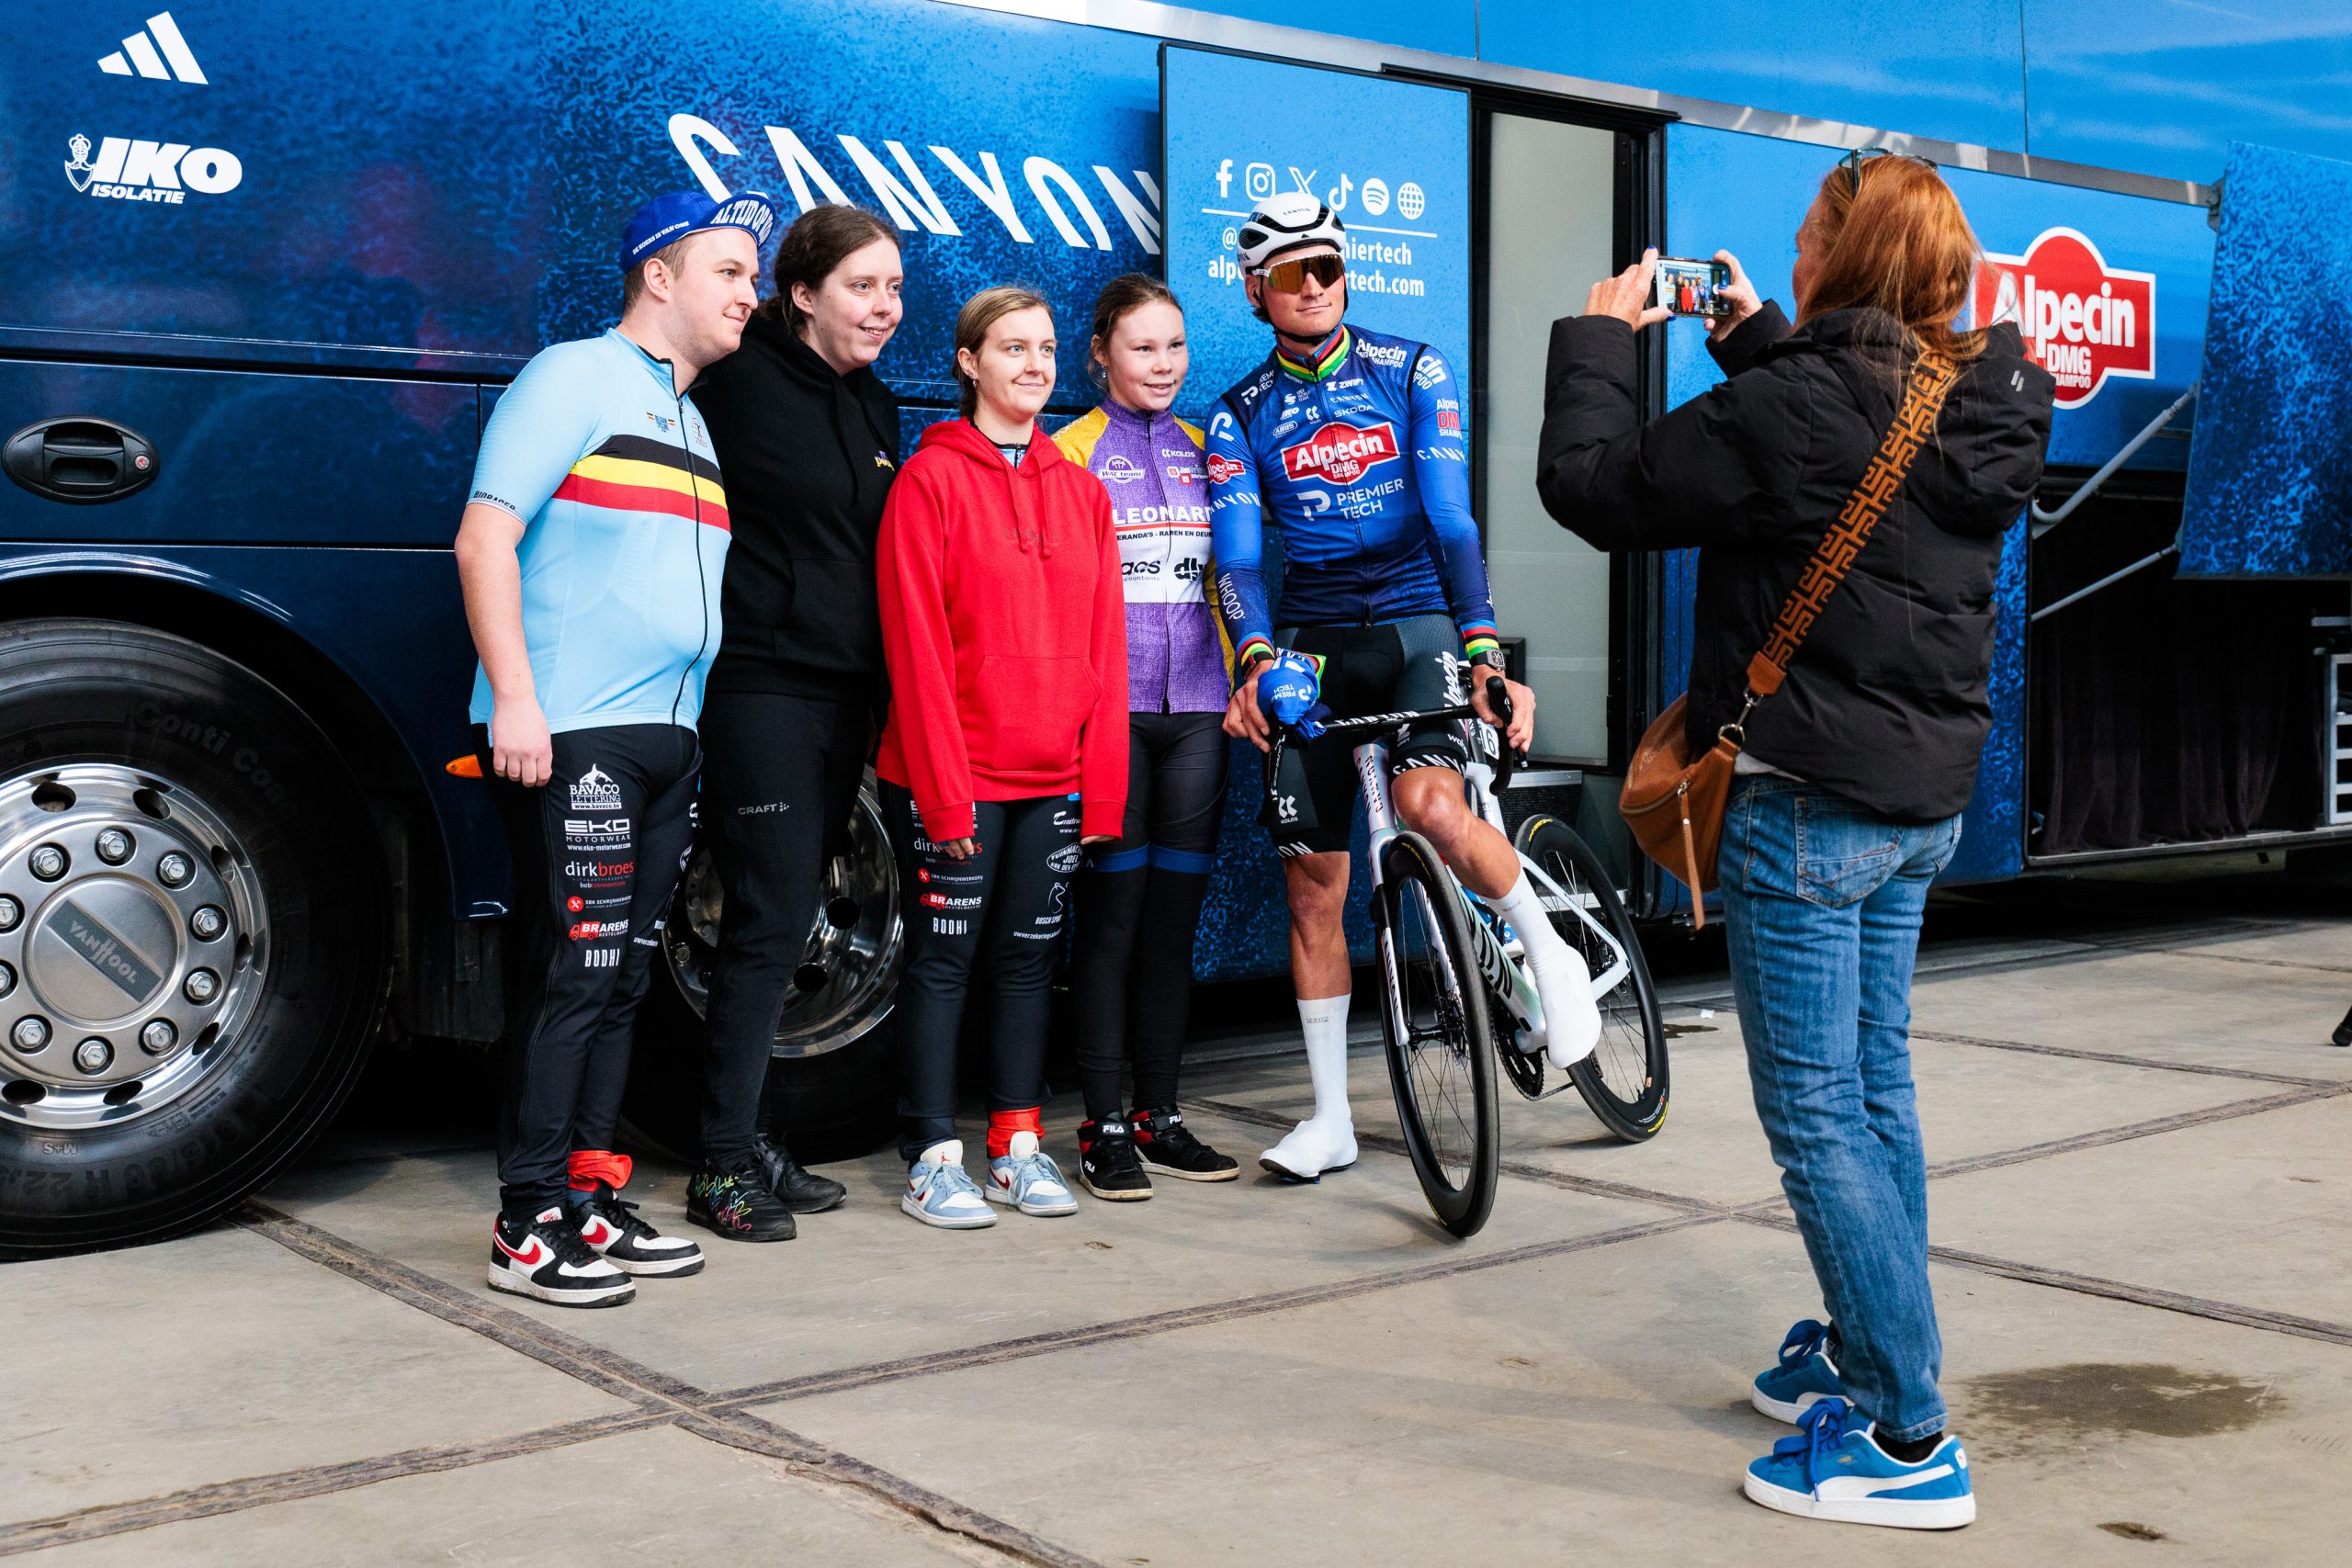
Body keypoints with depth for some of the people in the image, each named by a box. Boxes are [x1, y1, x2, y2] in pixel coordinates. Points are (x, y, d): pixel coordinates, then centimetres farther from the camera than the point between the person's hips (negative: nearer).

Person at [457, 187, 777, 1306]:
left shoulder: (689, 418, 21)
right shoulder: (573, 378, -4)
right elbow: (483, 541, -11)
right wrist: (514, 699, -19)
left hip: (666, 740, 9)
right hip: (571, 738, -8)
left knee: (621, 977, 11)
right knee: (568, 973, -8)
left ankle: (589, 1198, 19)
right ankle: (529, 1227, 0)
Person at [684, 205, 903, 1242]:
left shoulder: (875, 408, 16)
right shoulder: (740, 383, -7)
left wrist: (880, 699, 18)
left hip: (844, 696, 7)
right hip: (760, 684, -7)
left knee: (783, 922, 11)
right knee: (770, 923, -7)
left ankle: (753, 1141, 20)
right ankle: (723, 1168, 1)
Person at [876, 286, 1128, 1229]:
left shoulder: (1080, 491, 11)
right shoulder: (931, 479, -5)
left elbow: (1104, 646, 9)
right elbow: (917, 646, -10)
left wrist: (1103, 785, 2)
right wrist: (944, 788, -15)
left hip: (1054, 779, 5)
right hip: (952, 778, -5)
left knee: (1030, 955, 11)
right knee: (943, 957, 2)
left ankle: (1018, 1142, 21)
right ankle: (933, 1158, 10)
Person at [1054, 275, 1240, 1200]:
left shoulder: (1201, 448, 16)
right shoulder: (1072, 452, 2)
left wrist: (1244, 673, 10)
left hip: (1195, 708, 4)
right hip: (1109, 708, -4)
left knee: (1173, 916, 7)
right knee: (1111, 915, -3)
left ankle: (1158, 1116, 16)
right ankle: (1104, 1129, 4)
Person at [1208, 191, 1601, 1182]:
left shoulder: (1412, 374, 0)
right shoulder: (1241, 416, 4)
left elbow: (1452, 520, -8)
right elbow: (1237, 556, -7)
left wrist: (1485, 649, -22)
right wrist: (1255, 661, -27)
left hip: (1418, 624, -2)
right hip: (1312, 645, 3)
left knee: (1429, 804, -31)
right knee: (1312, 888, 2)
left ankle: (1548, 953, -3)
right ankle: (1330, 1117, 13)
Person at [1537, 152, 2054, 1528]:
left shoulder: (1793, 410, -20)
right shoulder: (1980, 411, 5)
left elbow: (1593, 484, -12)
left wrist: (1602, 337, 3)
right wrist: (1752, 336, 26)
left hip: (1810, 804, -8)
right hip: (1928, 798, 9)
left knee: (1816, 1114, -3)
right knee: (1878, 1088, 19)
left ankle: (1909, 1437, 0)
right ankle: (1866, 1350, 33)